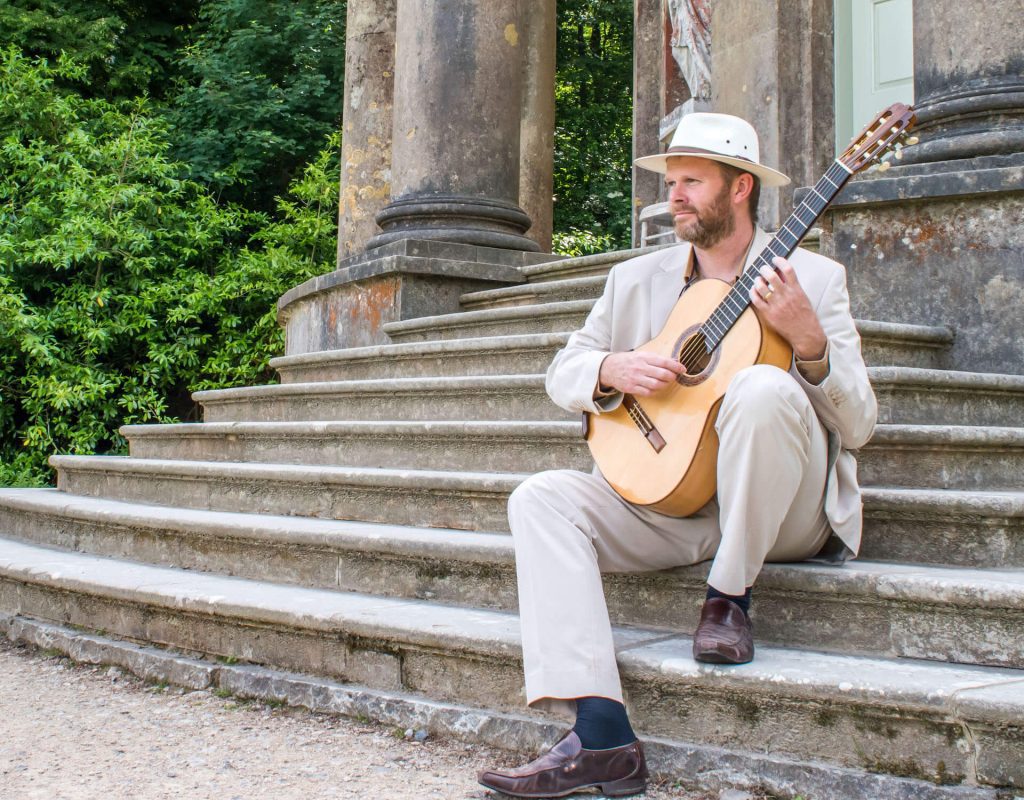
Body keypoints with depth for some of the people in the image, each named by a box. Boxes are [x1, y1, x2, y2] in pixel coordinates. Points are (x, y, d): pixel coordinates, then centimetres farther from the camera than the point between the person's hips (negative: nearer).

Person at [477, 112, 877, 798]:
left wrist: (809, 340, -22)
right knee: (541, 498, -19)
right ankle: (602, 737, -27)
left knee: (763, 387, -33)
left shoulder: (814, 278, 2)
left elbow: (858, 426, -4)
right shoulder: (636, 280, 13)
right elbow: (562, 374, 13)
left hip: (782, 513, -4)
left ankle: (730, 597, -14)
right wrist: (613, 369, -10)